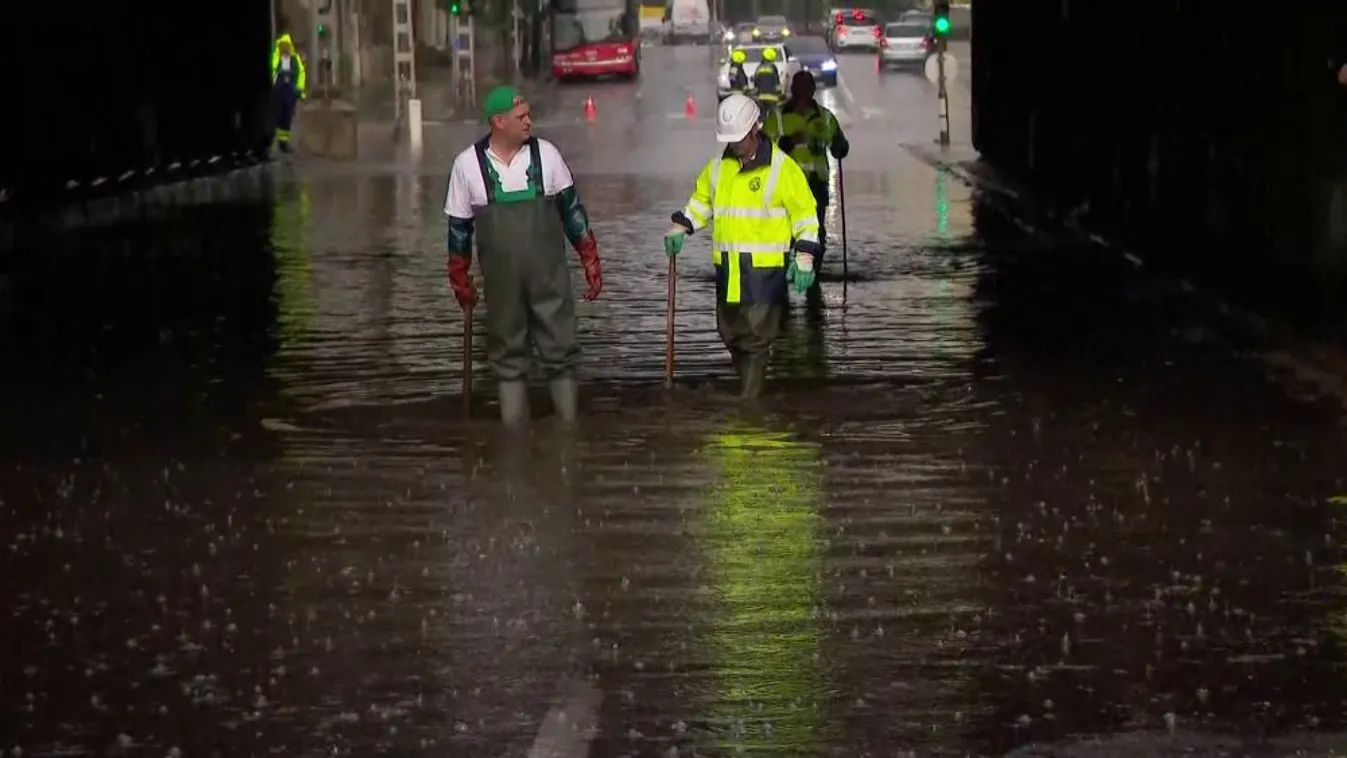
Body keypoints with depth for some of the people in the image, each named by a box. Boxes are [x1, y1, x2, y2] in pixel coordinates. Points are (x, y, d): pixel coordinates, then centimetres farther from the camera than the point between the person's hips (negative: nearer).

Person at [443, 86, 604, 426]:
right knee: (507, 355, 8)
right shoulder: (467, 165, -2)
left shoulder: (546, 154, -1)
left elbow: (572, 209, 6)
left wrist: (591, 262, 4)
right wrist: (460, 280, 12)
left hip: (550, 274, 0)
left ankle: (569, 422, 10)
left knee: (561, 350, 2)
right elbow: (459, 226, 7)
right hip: (501, 281, 0)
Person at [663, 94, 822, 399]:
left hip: (765, 269, -6)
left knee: (756, 337, -6)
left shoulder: (781, 167, -7)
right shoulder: (718, 167, 9)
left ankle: (749, 399, -3)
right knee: (730, 333, 13)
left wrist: (805, 255, -11)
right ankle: (750, 386, 30)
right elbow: (701, 201, 23)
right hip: (727, 267, 6)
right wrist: (680, 227, 7)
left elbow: (804, 211, -4)